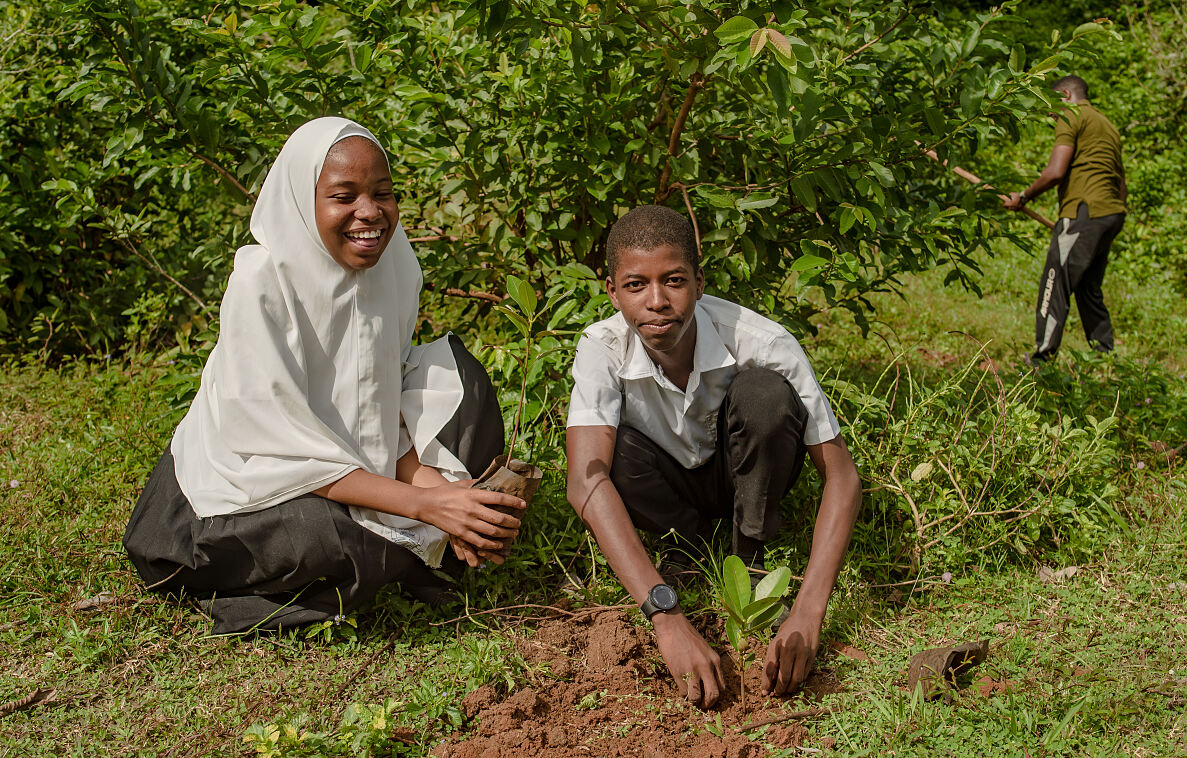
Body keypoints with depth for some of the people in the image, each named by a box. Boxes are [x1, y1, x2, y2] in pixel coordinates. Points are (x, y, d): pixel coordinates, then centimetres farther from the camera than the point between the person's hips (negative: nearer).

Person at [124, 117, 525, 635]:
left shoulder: (393, 268, -7)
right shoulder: (260, 284, -25)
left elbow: (389, 414, -2)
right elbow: (287, 447, -27)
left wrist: (440, 496, -21)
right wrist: (423, 504, -32)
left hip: (348, 465, 6)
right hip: (240, 486, -6)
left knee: (455, 372, -5)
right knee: (327, 540, -37)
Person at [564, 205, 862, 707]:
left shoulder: (762, 342, -32)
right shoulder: (603, 349, -29)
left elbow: (842, 476, -31)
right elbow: (586, 479, -43)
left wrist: (806, 615, -45)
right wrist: (668, 619, -55)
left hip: (748, 474, 0)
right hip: (672, 485, 1)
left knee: (763, 392, -33)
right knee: (610, 451, -34)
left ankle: (752, 563, -11)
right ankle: (699, 549, -6)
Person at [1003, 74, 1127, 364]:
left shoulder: (1071, 115, -1)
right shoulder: (1106, 124, 27)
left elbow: (1055, 173, -12)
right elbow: (1122, 187, 24)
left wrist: (1023, 197, 0)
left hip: (1085, 211, -9)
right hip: (1113, 212, 9)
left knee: (1055, 287, -11)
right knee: (1089, 291, 15)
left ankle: (1041, 360, -15)